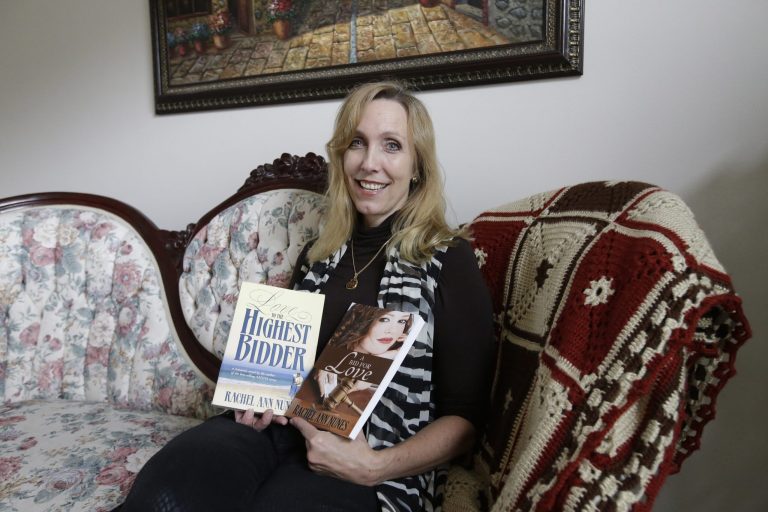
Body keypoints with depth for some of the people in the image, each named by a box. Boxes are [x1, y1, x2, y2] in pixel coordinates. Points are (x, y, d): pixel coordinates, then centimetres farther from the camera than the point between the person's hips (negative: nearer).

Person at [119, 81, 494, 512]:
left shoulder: (449, 259, -2)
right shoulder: (320, 253, 14)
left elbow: (465, 417, -2)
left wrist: (374, 466, -16)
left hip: (372, 460, -3)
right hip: (278, 426, 4)